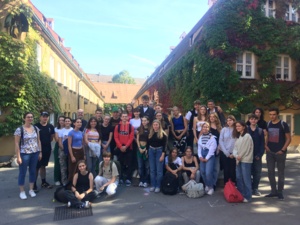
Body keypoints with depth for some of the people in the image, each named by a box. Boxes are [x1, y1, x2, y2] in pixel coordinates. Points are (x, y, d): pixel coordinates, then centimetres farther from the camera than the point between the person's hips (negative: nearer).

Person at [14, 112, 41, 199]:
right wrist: (18, 156, -13)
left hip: (35, 153, 5)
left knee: (33, 171, 12)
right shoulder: (19, 129, -10)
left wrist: (40, 152, 7)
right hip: (24, 154, -4)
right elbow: (16, 143, -10)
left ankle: (31, 190, 26)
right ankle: (22, 191, 20)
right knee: (22, 173, 6)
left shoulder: (36, 128, 5)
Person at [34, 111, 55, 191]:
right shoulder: (36, 126, -10)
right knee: (37, 167, 0)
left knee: (43, 166, 16)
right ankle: (34, 184, 10)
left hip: (47, 149, 5)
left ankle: (44, 182, 25)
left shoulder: (51, 126, 4)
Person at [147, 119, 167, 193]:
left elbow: (164, 145, -9)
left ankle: (158, 186, 9)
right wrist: (146, 151, 7)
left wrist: (162, 155, -15)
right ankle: (153, 185, 17)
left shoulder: (163, 134, -6)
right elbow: (148, 144, 11)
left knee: (159, 170, 0)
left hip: (159, 151, -4)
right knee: (152, 170, 8)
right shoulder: (150, 134, 7)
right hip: (151, 151, 4)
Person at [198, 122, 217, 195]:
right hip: (202, 157, 6)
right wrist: (200, 156, -4)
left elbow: (212, 149, -12)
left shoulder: (212, 137, -7)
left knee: (208, 172, -13)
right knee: (202, 172, 6)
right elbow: (199, 148, 9)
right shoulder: (200, 137, 11)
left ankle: (211, 187, 5)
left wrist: (206, 158, -13)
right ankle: (207, 186, 26)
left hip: (210, 156, -5)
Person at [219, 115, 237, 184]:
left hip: (233, 154, 0)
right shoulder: (224, 129, 1)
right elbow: (220, 141, -1)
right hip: (224, 153, 0)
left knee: (233, 170, 3)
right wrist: (226, 153, -5)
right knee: (226, 170, 4)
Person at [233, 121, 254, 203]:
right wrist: (236, 156, -7)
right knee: (239, 178, 10)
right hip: (239, 160, 8)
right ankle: (240, 195, 20)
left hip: (245, 160, -8)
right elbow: (235, 148, 10)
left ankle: (247, 196, 4)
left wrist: (240, 156, -8)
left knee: (246, 178, -4)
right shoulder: (238, 137, 17)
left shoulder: (247, 136, -9)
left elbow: (246, 149, -14)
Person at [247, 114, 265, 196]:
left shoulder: (260, 131, 6)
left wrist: (260, 154, -8)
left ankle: (255, 188, 20)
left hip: (257, 156, 2)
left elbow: (262, 144, 2)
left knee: (257, 173, 6)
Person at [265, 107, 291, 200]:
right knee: (270, 172, 8)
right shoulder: (268, 124, 6)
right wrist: (266, 145, 2)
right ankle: (274, 191, 20)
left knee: (280, 173, 5)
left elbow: (288, 138, -7)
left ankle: (280, 192, 16)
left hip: (280, 152, -5)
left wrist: (282, 150, -12)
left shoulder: (283, 124, -8)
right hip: (270, 152, 5)